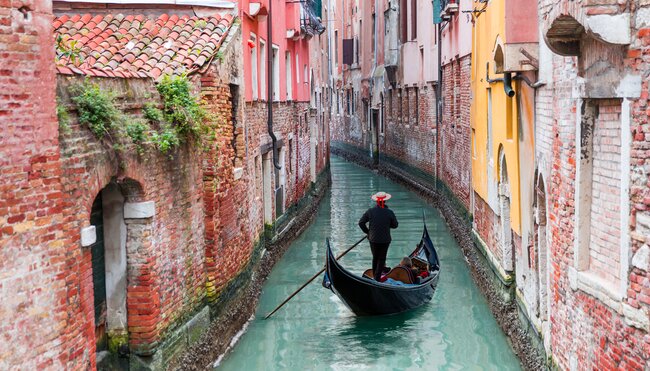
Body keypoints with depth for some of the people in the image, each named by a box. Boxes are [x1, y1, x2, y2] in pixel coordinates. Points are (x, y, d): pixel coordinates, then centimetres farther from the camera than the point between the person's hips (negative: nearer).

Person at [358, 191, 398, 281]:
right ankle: (377, 278, 4)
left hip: (373, 239, 2)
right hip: (385, 240, -2)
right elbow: (395, 225, -1)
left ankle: (374, 275, 26)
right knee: (381, 259, 9)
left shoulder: (370, 211, -8)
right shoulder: (389, 213, -11)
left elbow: (361, 222, -4)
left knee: (375, 257, 19)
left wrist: (367, 231, 6)